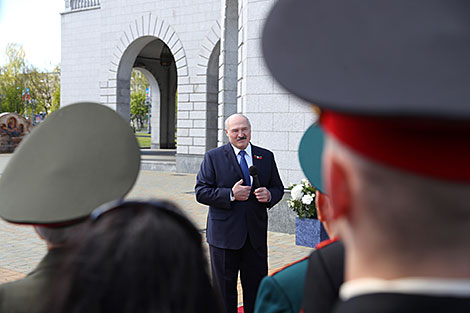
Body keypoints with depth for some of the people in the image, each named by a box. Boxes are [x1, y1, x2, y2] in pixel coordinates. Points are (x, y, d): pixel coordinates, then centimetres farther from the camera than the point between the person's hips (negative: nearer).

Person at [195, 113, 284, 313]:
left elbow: (278, 188, 13)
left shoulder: (266, 157, 9)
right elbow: (201, 192, -6)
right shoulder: (213, 157, -1)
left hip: (256, 235, 3)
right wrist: (230, 195, -18)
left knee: (257, 288, 11)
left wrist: (269, 195, -10)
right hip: (224, 235, -2)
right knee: (224, 289, 9)